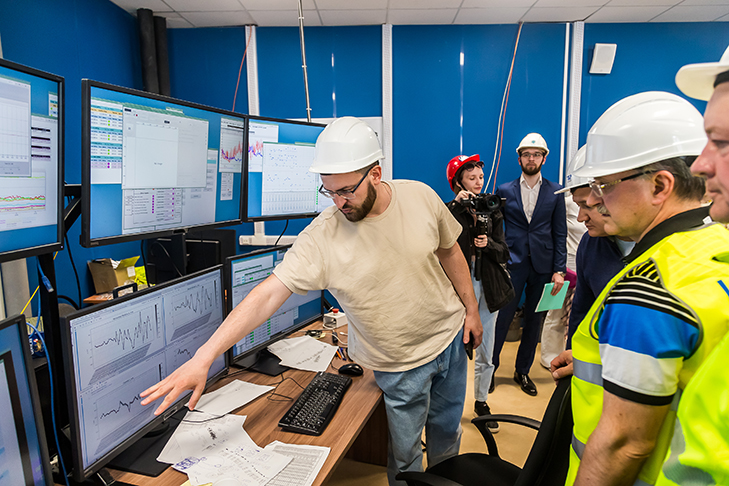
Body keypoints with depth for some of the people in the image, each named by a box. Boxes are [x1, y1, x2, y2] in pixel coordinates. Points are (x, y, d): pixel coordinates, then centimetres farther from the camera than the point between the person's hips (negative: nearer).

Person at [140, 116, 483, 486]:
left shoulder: (421, 197, -15)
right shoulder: (321, 237, -26)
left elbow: (449, 251, 1)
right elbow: (269, 293, -30)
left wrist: (471, 308, 7)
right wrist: (203, 358, -36)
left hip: (449, 335, 4)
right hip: (400, 364, -3)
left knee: (447, 430, 24)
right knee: (404, 453, 11)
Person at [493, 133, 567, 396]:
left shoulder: (555, 191, 5)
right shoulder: (504, 191, 4)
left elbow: (560, 233, 4)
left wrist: (559, 270, -2)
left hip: (543, 265, 2)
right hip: (513, 265, -1)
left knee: (534, 320, 10)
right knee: (503, 318, 0)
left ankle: (523, 371, 26)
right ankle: (490, 367, 18)